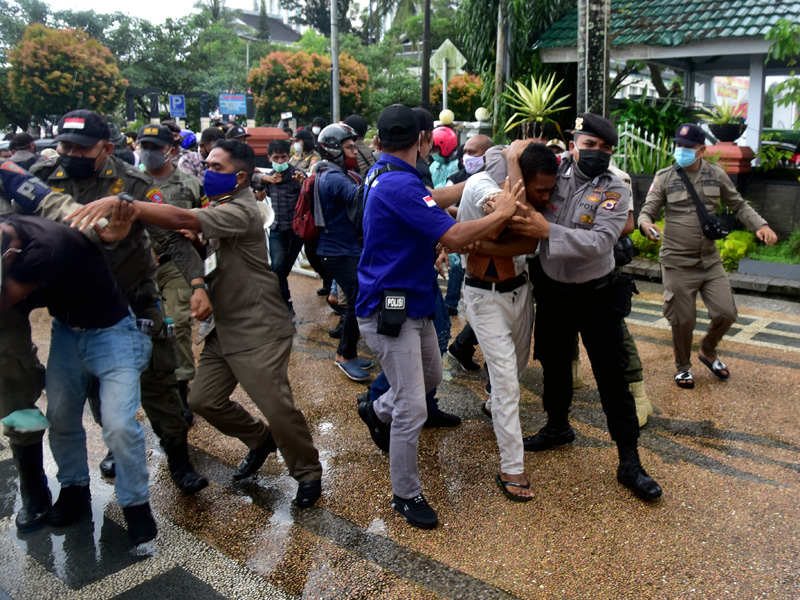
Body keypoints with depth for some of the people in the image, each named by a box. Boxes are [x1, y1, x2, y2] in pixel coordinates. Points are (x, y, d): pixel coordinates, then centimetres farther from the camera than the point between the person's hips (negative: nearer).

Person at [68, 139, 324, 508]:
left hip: (258, 332, -9)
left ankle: (308, 473, 17)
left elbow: (181, 220, -35)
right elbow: (208, 252, 15)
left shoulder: (240, 211, -19)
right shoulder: (218, 206, 12)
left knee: (277, 408, -6)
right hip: (225, 328, 9)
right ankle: (260, 441, 32)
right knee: (204, 400, 8)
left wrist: (122, 203, -43)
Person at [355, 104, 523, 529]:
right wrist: (501, 213, -12)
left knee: (431, 376, 26)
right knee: (412, 409, -4)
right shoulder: (400, 186, -24)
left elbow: (429, 202, 24)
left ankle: (378, 411, 48)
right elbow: (453, 237, -26)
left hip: (413, 304, 10)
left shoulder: (382, 174, 8)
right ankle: (406, 495, 12)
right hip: (389, 310, -10)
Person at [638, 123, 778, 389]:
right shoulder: (665, 177, -3)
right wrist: (645, 224, -29)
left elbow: (738, 205, 13)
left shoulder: (716, 175, 4)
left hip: (710, 260, 3)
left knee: (726, 313, 2)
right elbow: (647, 210, -4)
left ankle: (707, 351, 32)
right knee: (683, 320, 2)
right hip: (678, 264, -3)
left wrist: (760, 225, -4)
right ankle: (683, 367, 27)